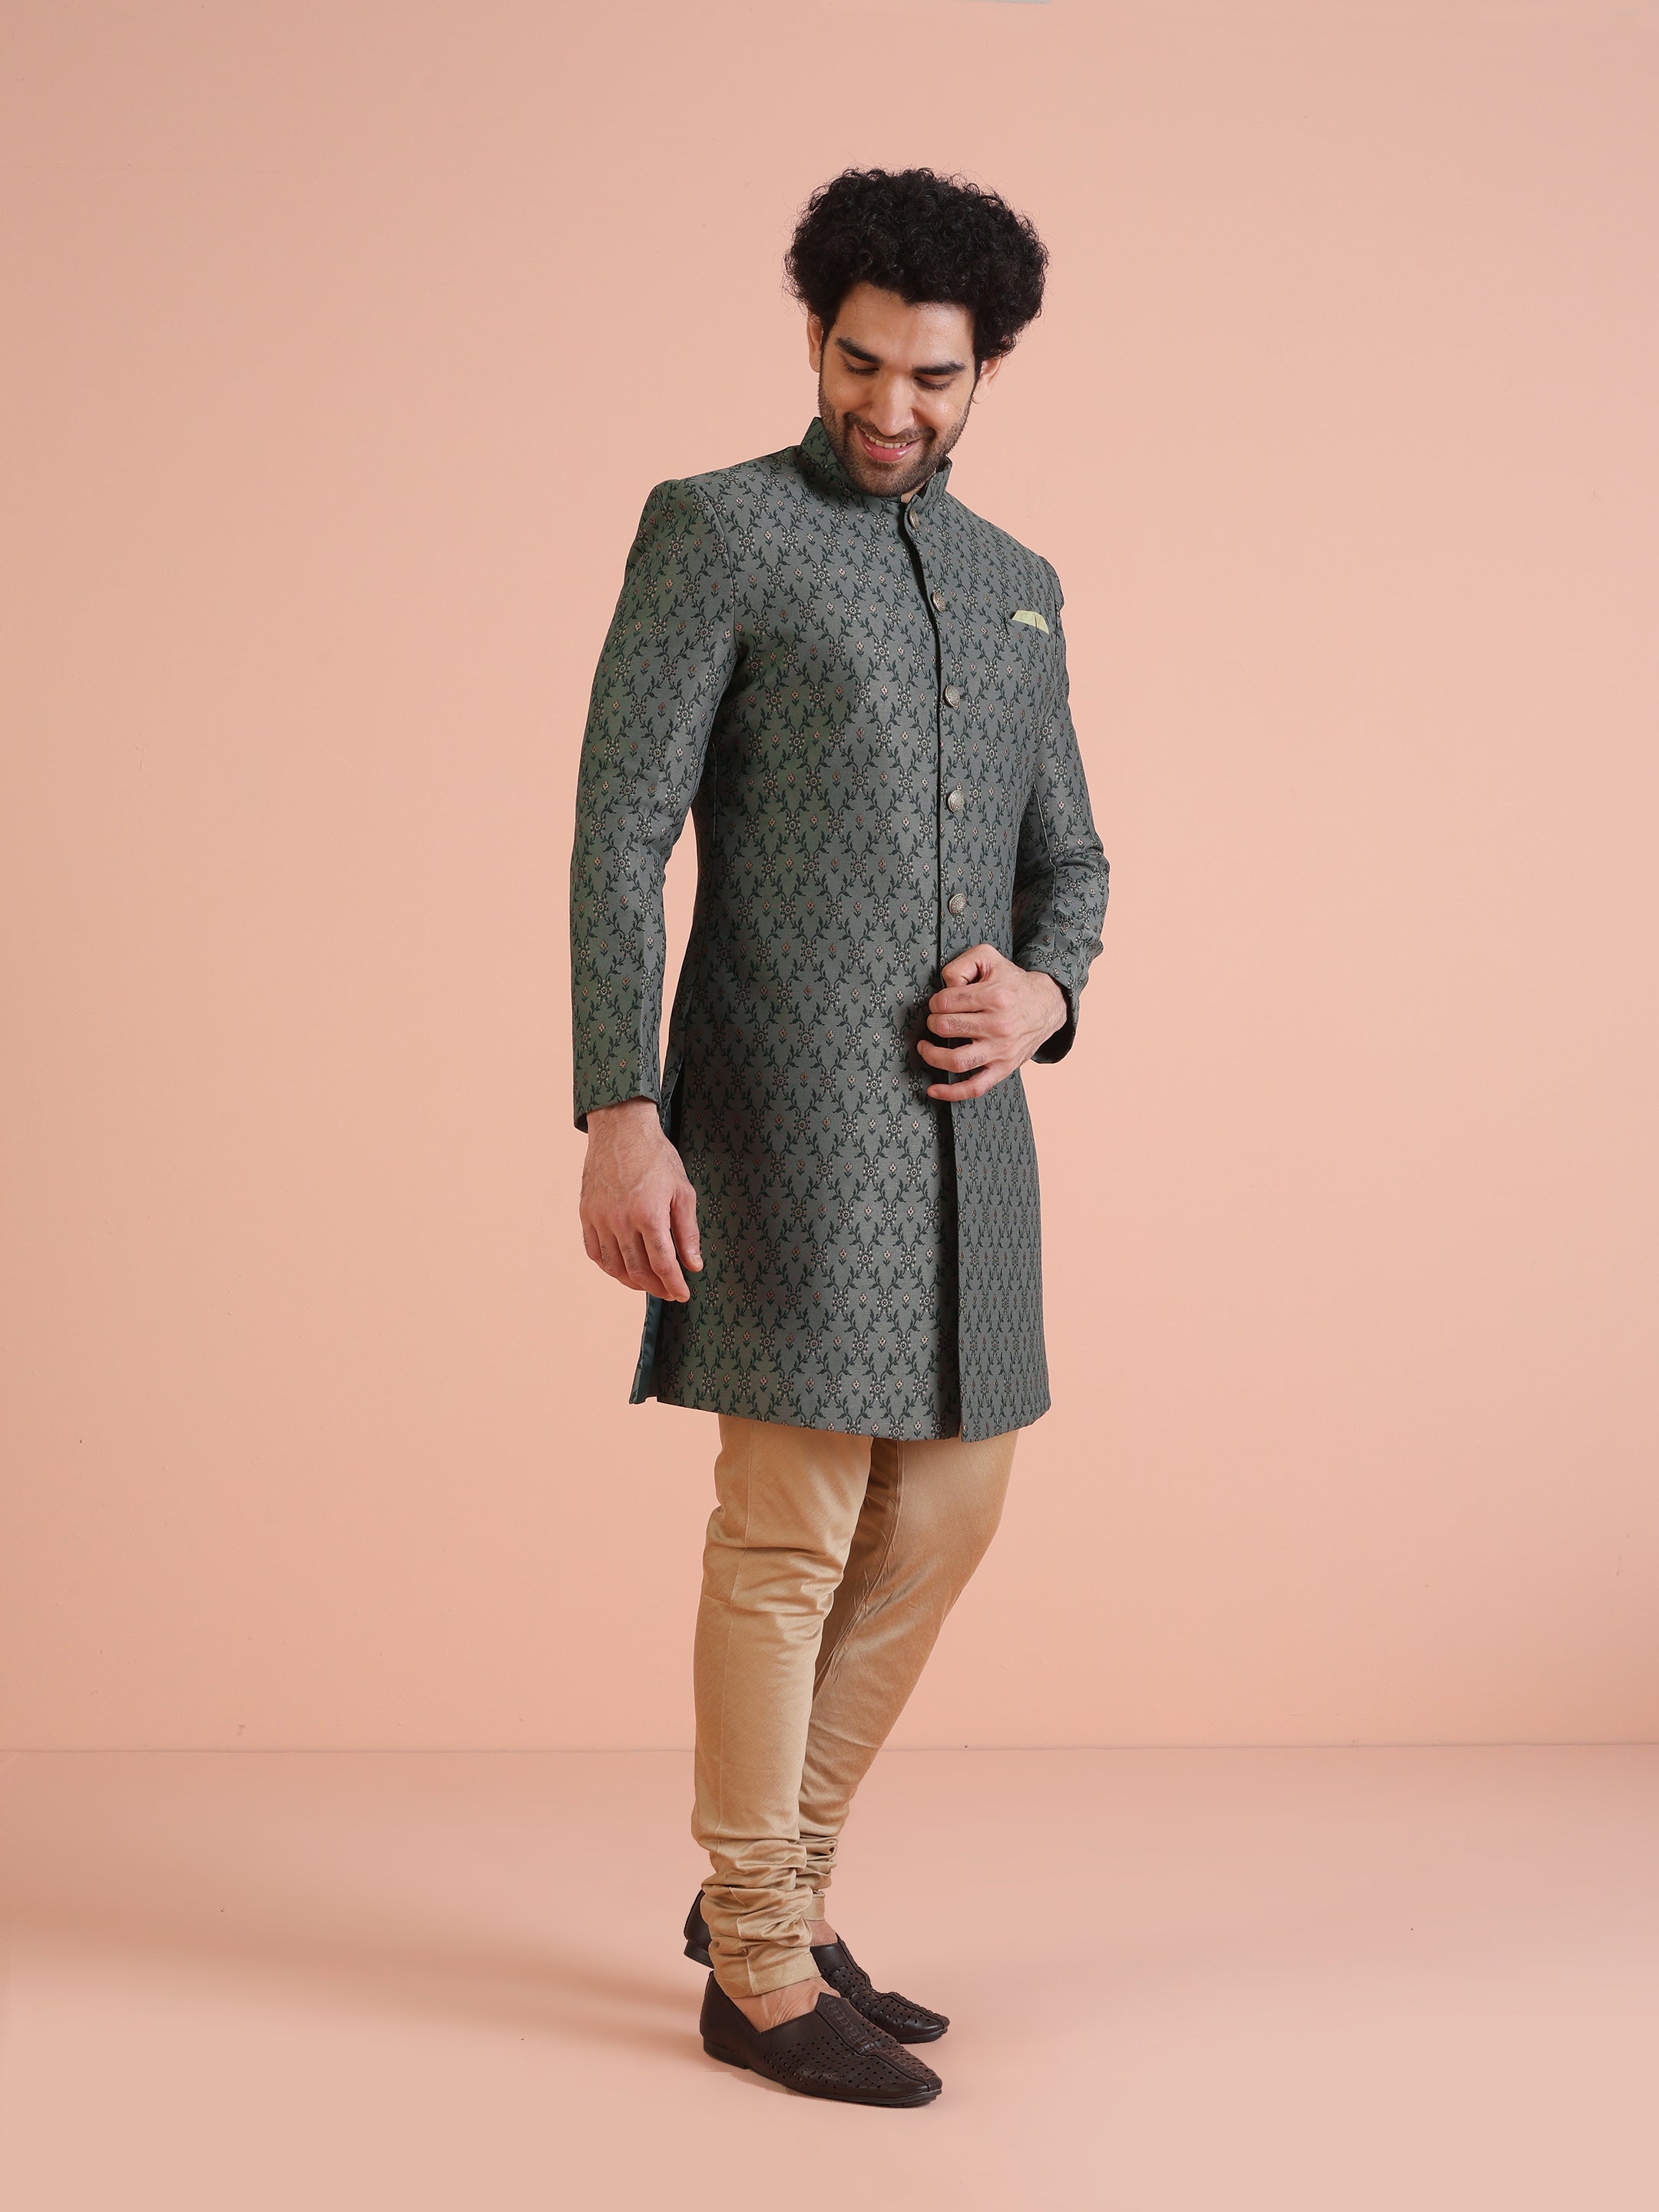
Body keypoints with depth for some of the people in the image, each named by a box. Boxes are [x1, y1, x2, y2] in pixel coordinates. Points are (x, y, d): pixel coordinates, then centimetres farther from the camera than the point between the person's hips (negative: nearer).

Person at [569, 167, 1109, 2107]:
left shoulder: (1011, 585, 18)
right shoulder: (709, 530, -2)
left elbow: (1066, 860, 20)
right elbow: (617, 835, -10)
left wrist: (1042, 998, -5)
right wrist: (617, 1116, -20)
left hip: (959, 1117, 7)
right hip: (784, 1106, -7)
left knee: (943, 1515, 9)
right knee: (792, 1528, -4)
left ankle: (765, 1886, 24)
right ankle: (761, 1972, 9)